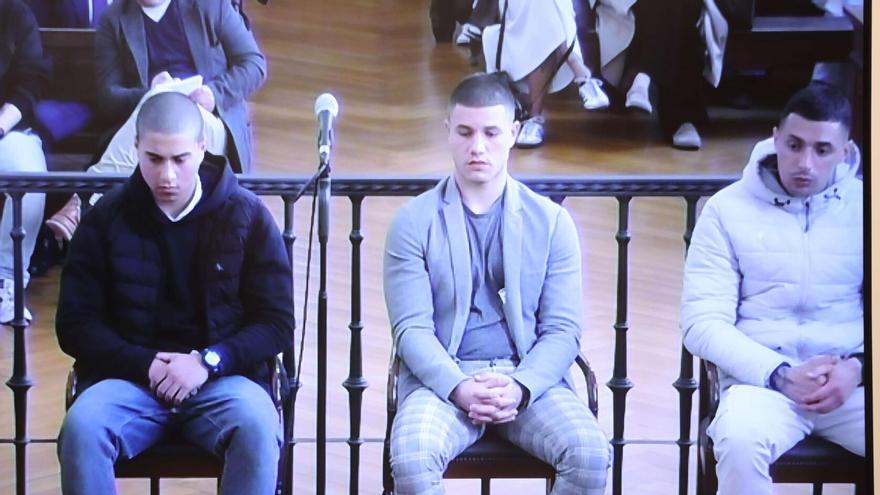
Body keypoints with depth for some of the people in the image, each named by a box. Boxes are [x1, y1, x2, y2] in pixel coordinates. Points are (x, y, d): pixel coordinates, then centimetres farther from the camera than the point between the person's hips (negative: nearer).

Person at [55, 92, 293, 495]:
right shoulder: (106, 219, 4)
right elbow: (75, 325, 5)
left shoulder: (247, 216, 2)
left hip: (222, 376, 0)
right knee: (81, 427, -32)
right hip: (129, 377, 1)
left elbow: (278, 323, 2)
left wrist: (209, 361, -15)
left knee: (257, 428, -34)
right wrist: (145, 364, -12)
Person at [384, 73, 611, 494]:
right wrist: (460, 389, -21)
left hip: (530, 377, 1)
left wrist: (520, 388, -16)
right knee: (412, 459, -33)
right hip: (443, 377, -1)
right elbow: (411, 328, -3)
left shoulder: (551, 222, 9)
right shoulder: (414, 221, 5)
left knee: (591, 454, -28)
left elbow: (562, 330, 4)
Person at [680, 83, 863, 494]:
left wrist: (858, 366, -12)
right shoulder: (728, 209, 4)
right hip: (762, 381, -2)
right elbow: (702, 323, -2)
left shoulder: (862, 208, 10)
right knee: (740, 442, -35)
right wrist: (780, 375, -14)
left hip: (853, 383, 2)